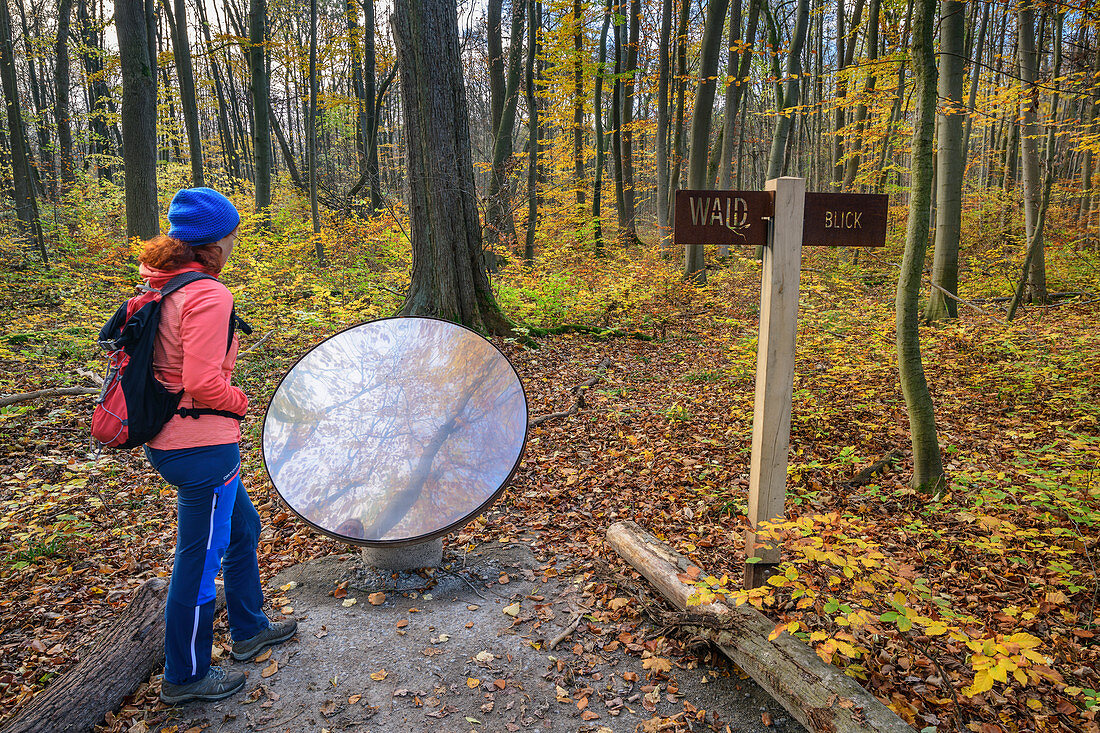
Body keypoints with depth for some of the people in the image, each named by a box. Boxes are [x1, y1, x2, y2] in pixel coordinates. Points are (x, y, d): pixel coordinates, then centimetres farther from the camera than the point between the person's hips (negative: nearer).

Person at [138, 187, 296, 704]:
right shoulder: (208, 295, -22)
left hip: (167, 438, 10)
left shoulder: (162, 287, 6)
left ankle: (249, 629, 43)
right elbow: (203, 383, -26)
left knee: (242, 529, 25)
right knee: (200, 560, 7)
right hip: (201, 445, -10)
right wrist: (239, 401, -7)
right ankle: (185, 676, 27)